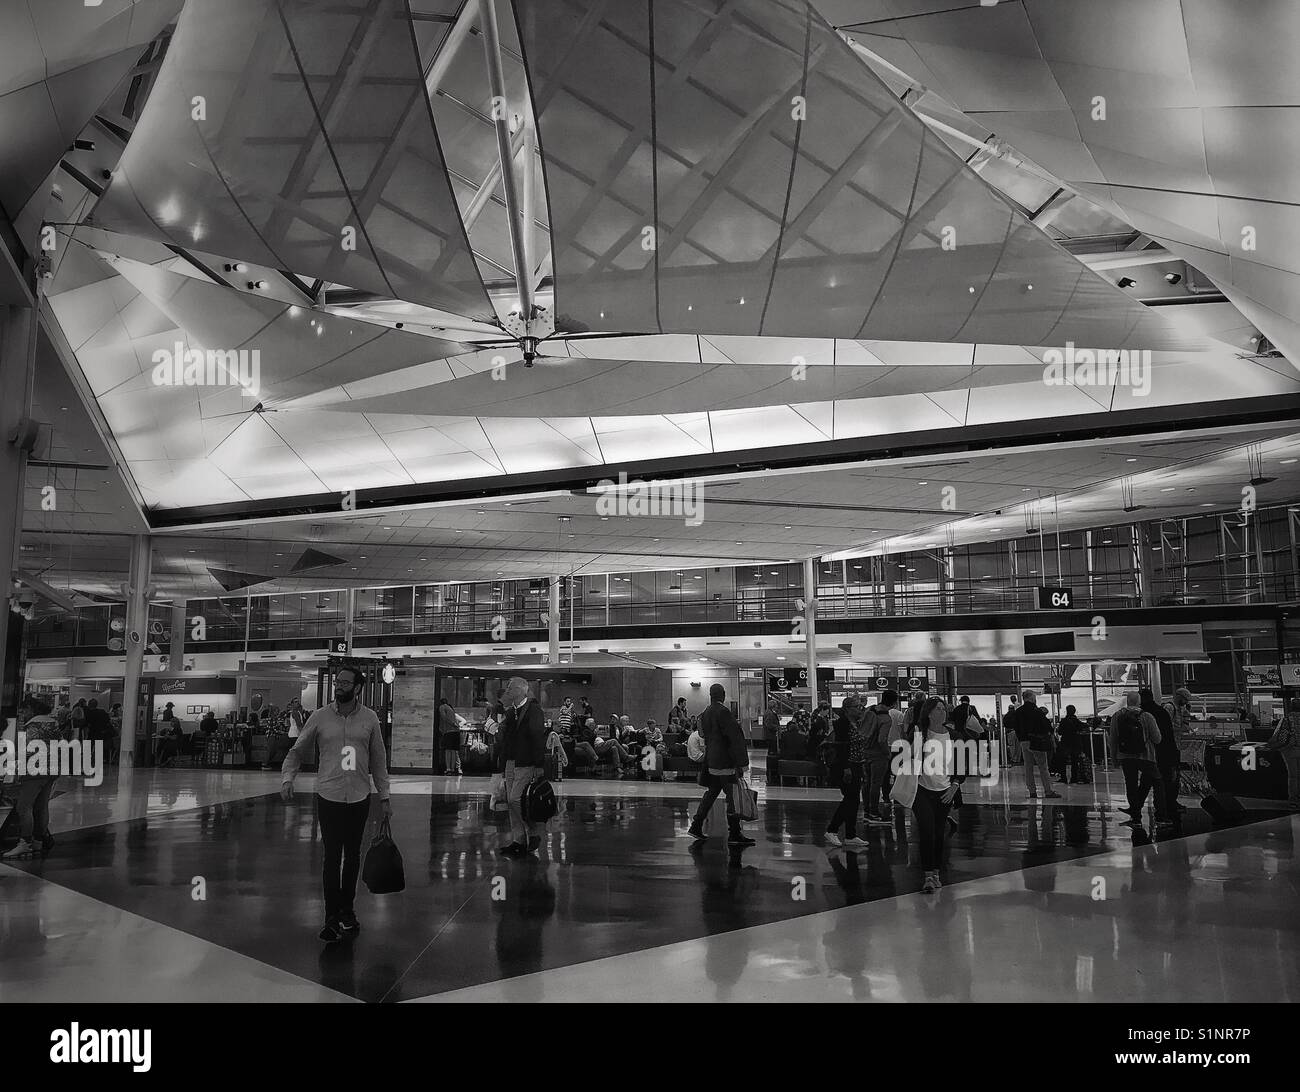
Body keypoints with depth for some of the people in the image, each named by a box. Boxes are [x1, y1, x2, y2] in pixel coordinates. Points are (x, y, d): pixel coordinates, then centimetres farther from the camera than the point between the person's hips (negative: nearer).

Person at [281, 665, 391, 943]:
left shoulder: (369, 718, 1)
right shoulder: (320, 717, -2)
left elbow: (378, 761, 6)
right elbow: (297, 752, 5)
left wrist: (384, 797, 5)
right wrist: (287, 778, -12)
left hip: (360, 797, 2)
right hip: (329, 797, -2)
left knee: (352, 856, 13)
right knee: (332, 857, -2)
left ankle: (346, 910, 29)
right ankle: (332, 917, 8)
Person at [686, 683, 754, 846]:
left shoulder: (705, 713, 9)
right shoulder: (723, 712, -17)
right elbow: (734, 738, -18)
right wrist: (739, 763, -18)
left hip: (712, 759, 8)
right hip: (725, 761, -8)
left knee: (711, 793, 16)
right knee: (732, 796, -2)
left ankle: (696, 826, 19)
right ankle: (734, 834, 2)